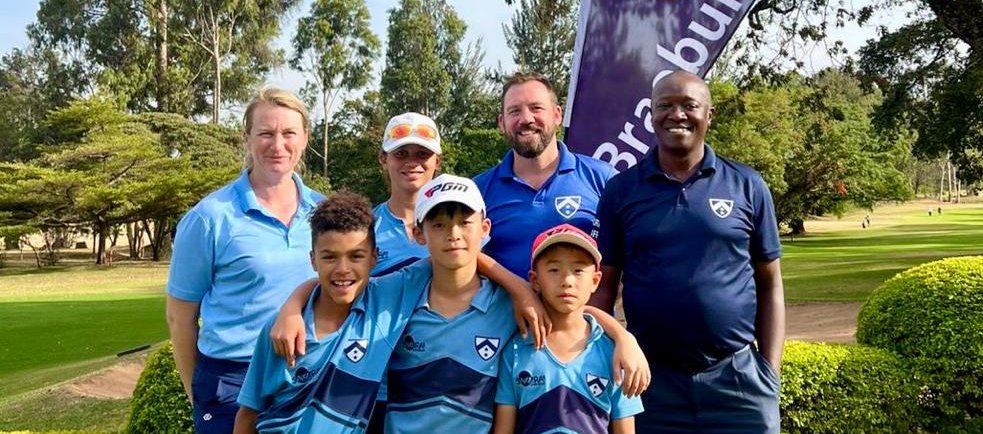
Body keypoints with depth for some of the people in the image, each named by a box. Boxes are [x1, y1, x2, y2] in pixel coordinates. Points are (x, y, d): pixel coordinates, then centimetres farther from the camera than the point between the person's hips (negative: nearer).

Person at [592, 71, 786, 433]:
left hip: (739, 377, 0)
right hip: (651, 379, 0)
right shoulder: (620, 191, 1)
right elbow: (603, 285, 2)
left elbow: (769, 285, 5)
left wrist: (771, 371, 0)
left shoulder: (747, 186, 1)